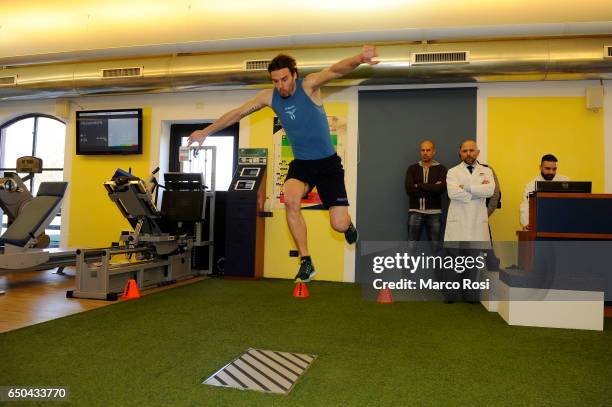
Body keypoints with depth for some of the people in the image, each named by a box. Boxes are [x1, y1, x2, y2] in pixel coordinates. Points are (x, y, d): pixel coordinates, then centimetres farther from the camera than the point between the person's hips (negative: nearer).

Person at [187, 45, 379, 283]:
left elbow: (335, 71, -33)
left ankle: (348, 223, 30)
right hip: (301, 163, 3)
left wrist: (358, 59, -54)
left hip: (328, 163, -3)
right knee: (290, 200, -31)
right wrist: (207, 132, 16)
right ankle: (306, 262, -16)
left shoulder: (309, 85, -13)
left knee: (339, 225, -11)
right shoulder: (269, 97, -1)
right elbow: (237, 113, 10)